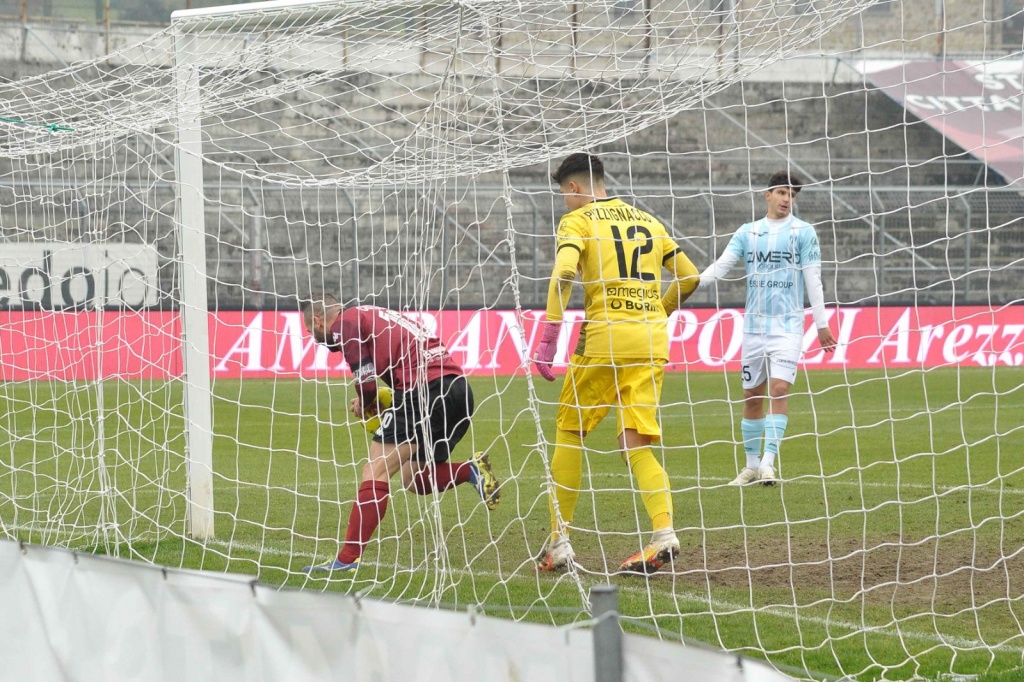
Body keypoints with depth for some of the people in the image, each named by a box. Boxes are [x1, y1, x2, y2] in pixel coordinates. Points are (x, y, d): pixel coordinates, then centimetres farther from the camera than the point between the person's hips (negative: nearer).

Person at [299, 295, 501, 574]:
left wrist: (363, 404, 15)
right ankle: (471, 470, 2)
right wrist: (369, 402, 18)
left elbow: (367, 381, -7)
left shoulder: (344, 323, 1)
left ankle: (347, 560, -12)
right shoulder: (374, 315, 28)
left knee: (375, 474, -7)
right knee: (412, 479, 21)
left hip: (424, 388, -9)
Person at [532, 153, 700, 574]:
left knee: (569, 431, 11)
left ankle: (559, 541, 11)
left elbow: (563, 274, -15)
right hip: (652, 342, 5)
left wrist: (548, 338, -16)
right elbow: (689, 277, 20)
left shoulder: (577, 220, 2)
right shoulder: (647, 220, 19)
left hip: (604, 338, -5)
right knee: (636, 445, 4)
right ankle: (664, 532, -19)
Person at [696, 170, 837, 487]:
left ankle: (768, 462, -17)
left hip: (787, 325, -3)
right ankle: (752, 464, 17)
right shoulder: (748, 232, 9)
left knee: (779, 389, -16)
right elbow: (721, 265, 0)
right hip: (754, 325, 3)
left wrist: (822, 324, -3)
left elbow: (813, 280, 0)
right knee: (751, 396, 6)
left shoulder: (803, 232, 1)